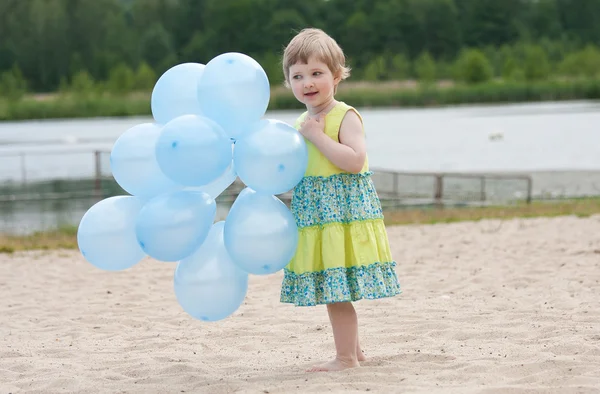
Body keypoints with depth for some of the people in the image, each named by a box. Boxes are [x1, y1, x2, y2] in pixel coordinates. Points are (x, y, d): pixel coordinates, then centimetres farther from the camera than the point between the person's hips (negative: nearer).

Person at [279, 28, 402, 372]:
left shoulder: (345, 117, -11)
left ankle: (346, 357, 0)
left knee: (335, 290, -8)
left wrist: (317, 136, -22)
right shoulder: (303, 122, 14)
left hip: (343, 211, -8)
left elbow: (355, 160, -25)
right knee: (336, 290, 14)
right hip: (314, 216, 8)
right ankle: (354, 350, 26)